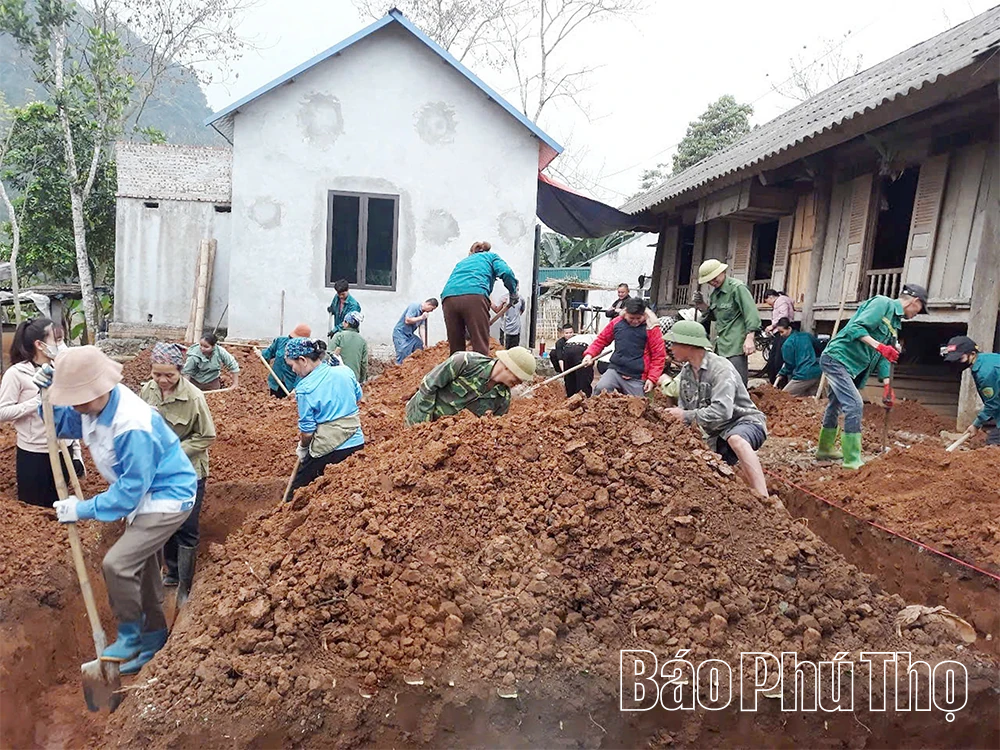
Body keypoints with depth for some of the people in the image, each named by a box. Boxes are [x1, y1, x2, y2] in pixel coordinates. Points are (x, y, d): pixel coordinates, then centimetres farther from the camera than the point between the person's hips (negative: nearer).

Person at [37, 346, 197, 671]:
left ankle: (130, 635, 8)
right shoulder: (95, 403, -8)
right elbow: (61, 424, 11)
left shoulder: (133, 426, -34)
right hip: (143, 495, 10)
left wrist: (83, 509, -19)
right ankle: (153, 637, 36)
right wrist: (48, 395, -8)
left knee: (117, 563, -16)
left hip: (168, 499, -10)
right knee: (141, 566, 19)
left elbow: (131, 489, -26)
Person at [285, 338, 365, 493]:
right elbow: (358, 397, 17)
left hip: (328, 450, -6)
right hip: (357, 443, 6)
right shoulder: (346, 371, -2)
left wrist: (302, 448, 8)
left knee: (298, 490, 13)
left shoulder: (305, 389, -16)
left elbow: (307, 431, -11)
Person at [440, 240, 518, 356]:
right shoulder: (491, 256, 29)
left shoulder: (462, 262, 40)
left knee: (456, 349, 10)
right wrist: (513, 292, 23)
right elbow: (506, 273, 5)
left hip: (448, 298, 4)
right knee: (481, 348, -6)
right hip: (475, 296, -4)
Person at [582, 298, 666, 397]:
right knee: (600, 389, -23)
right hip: (615, 370, 2)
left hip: (636, 378, -1)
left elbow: (659, 355, -4)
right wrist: (589, 354, -2)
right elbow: (601, 339, 14)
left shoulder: (651, 328, -5)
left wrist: (652, 378, -10)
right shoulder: (616, 322, 4)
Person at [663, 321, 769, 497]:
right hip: (716, 434, 9)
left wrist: (686, 416, -27)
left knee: (735, 439, -40)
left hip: (745, 422, -9)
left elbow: (721, 411, -33)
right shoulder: (685, 372, 3)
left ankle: (765, 500, -43)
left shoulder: (721, 368, -22)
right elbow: (683, 407, 11)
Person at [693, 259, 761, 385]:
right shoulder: (715, 293, 16)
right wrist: (702, 305, 8)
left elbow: (751, 314, -15)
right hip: (721, 345, 8)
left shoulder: (737, 288, -8)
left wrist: (749, 338, -24)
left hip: (736, 345, -8)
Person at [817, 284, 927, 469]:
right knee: (854, 405, -15)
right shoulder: (883, 303, -9)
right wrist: (879, 346, -29)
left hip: (848, 365, 11)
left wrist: (887, 385, 9)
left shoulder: (895, 322, 18)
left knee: (835, 406, 19)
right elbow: (856, 327, -22)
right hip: (837, 357, -11)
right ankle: (852, 461, -12)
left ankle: (825, 449, 34)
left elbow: (882, 356, 17)